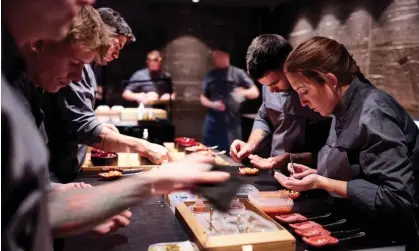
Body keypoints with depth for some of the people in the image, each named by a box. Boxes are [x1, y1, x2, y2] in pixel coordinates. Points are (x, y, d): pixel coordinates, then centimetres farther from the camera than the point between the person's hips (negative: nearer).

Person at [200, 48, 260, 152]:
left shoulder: (238, 73, 2)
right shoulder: (210, 75, 12)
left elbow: (255, 93, 0)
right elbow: (203, 98, 14)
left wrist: (243, 92, -22)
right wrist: (212, 104, -7)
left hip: (232, 122, -3)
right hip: (212, 120, 3)